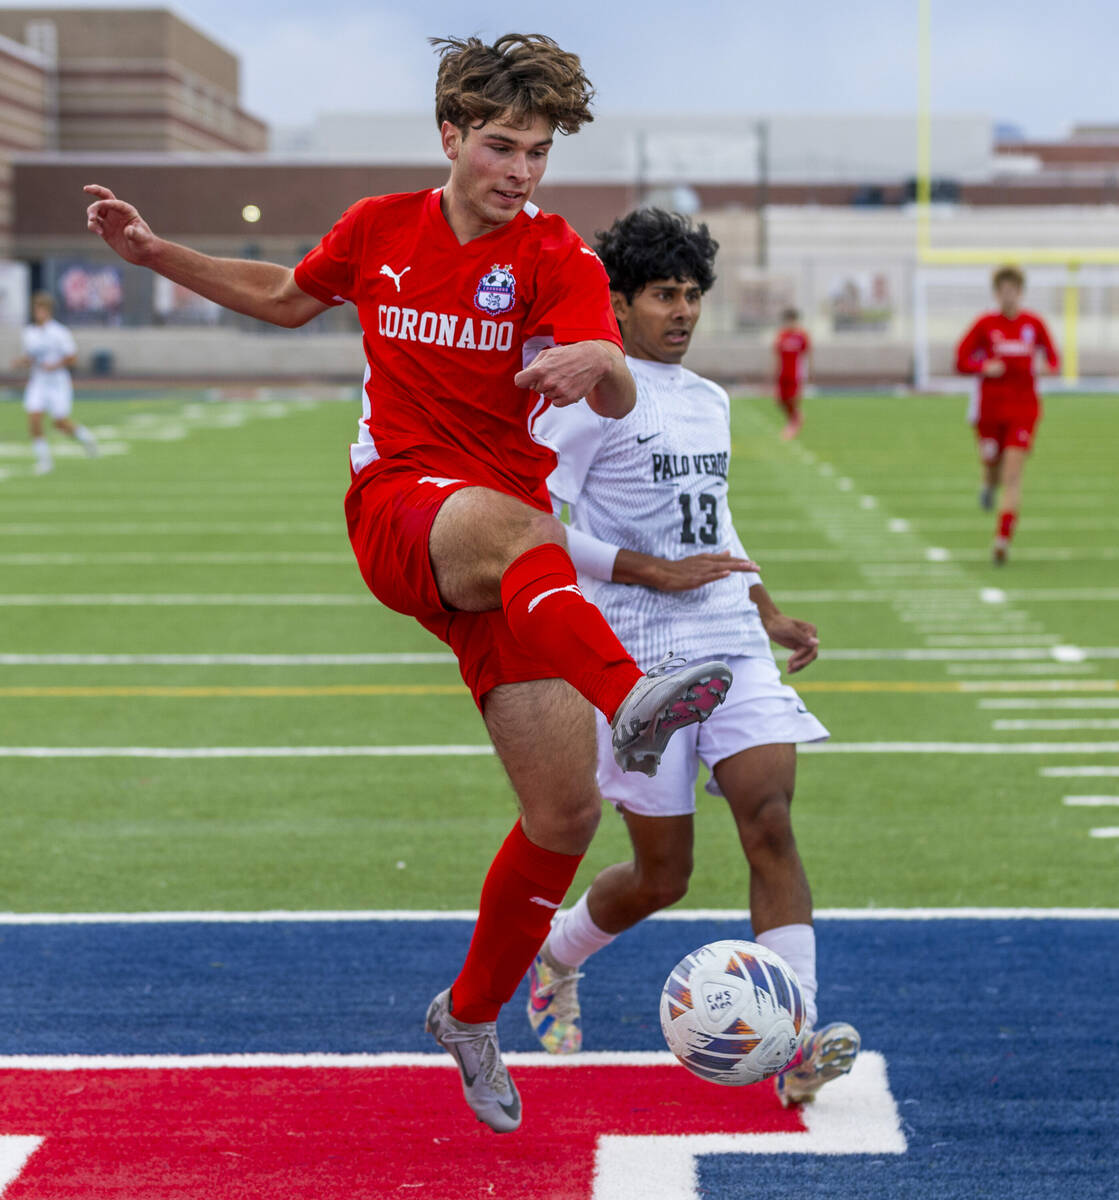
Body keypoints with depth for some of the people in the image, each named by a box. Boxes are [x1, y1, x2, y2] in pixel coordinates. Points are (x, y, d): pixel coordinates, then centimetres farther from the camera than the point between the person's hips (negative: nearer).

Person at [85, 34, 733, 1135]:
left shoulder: (556, 258, -2)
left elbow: (617, 400, -21)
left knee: (566, 813, -4)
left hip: (504, 540, 1)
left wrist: (600, 362, -45)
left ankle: (469, 1017, 21)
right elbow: (286, 297, 28)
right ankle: (630, 699, -71)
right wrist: (155, 253, 19)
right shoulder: (380, 229, 6)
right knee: (512, 526, -40)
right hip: (395, 505, -1)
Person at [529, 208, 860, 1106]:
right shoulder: (590, 399, -7)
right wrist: (658, 574, -18)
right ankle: (555, 957, 33)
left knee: (771, 822, -13)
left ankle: (797, 1044, -19)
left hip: (730, 643, 6)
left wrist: (767, 611, 21)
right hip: (638, 658, -6)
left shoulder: (709, 402, 17)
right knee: (663, 876, 1)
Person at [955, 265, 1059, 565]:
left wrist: (1049, 368, -10)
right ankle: (989, 484, 49)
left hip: (1023, 408, 0)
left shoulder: (1034, 323, 2)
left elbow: (1052, 357, 14)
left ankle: (1003, 540, -11)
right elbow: (961, 361, 1)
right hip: (990, 408, 0)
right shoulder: (986, 324, -1)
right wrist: (985, 367, -18)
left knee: (1013, 475, -11)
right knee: (993, 468, 9)